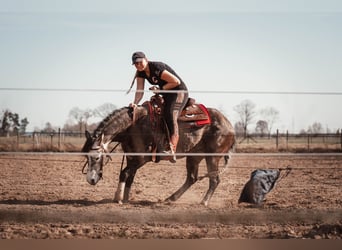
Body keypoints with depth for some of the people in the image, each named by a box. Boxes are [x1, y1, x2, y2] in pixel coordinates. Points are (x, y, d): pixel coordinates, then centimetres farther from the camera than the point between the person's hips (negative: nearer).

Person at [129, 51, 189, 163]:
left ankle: (172, 150, -41)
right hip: (166, 94, 10)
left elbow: (176, 81, -22)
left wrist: (160, 89, -20)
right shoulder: (140, 72, 0)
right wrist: (135, 103, -24)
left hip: (179, 92, -10)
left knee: (171, 115, -28)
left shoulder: (157, 68, -25)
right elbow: (140, 91, -6)